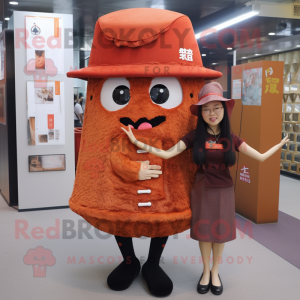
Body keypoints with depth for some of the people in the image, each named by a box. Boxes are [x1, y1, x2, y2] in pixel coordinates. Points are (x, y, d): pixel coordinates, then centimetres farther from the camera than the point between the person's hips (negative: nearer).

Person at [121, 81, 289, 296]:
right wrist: (136, 142, -18)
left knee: (220, 232, 11)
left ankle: (215, 272, 34)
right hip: (202, 190, -1)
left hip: (224, 191, 1)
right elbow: (167, 154, -13)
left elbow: (261, 157, 0)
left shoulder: (231, 138, -4)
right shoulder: (195, 136, -8)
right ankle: (206, 271, 33)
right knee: (204, 232, 10)